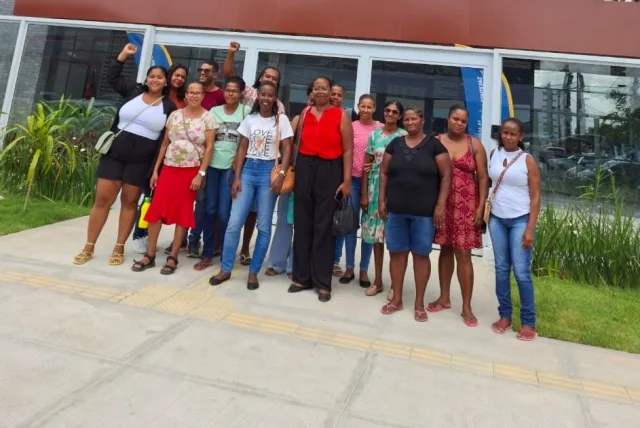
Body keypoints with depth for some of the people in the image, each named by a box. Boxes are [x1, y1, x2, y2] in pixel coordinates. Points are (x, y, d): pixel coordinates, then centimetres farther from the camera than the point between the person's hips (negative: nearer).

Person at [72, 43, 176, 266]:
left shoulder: (169, 106, 1)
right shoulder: (134, 91, 6)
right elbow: (112, 76, 20)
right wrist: (124, 54, 13)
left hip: (141, 161, -1)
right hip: (114, 153, 1)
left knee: (130, 202, 6)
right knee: (103, 199, 2)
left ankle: (119, 248, 16)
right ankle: (89, 247, 12)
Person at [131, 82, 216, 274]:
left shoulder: (207, 118, 0)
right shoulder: (174, 115, 8)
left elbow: (209, 148, -5)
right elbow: (165, 143, 10)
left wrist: (201, 174, -12)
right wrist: (155, 170, 6)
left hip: (191, 171, -3)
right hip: (168, 168, 3)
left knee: (183, 213, 3)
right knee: (156, 209, -1)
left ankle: (173, 257, 12)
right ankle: (150, 255, 11)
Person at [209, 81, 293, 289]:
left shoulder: (281, 120, 2)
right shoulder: (250, 119, 10)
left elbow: (286, 150, -2)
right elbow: (242, 149, 9)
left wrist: (281, 175, -16)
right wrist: (237, 177, 0)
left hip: (268, 171, -2)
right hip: (248, 170, 2)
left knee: (264, 226, 2)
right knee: (234, 223, -2)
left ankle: (253, 272, 13)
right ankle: (225, 269, 10)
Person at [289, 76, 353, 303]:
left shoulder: (341, 115, 0)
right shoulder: (305, 113, 11)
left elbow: (348, 150, -3)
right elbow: (299, 143, 14)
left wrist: (347, 180, -9)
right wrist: (294, 171, 8)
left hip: (330, 171, -3)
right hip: (305, 168, 4)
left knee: (324, 226, 1)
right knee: (302, 224, 7)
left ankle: (323, 282, 11)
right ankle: (301, 277, 19)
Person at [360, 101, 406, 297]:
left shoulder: (404, 136, 2)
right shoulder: (374, 135, 9)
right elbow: (366, 166, 8)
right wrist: (364, 194, 3)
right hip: (375, 187, 3)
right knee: (376, 233, 6)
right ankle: (378, 280, 18)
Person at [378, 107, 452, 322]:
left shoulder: (434, 145, 0)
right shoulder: (395, 144, 9)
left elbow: (446, 176, -3)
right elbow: (384, 173, 10)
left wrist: (441, 204, -10)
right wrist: (381, 200, 3)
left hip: (424, 212, -3)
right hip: (396, 210, 3)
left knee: (421, 254, 5)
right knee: (396, 252, 8)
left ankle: (419, 303, 17)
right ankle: (396, 299, 21)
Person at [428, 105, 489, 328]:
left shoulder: (475, 144, 4)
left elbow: (483, 177, 2)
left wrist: (481, 207, -5)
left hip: (466, 206, -1)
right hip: (442, 204, 1)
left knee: (463, 255, -2)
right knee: (445, 250, 10)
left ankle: (466, 306, 8)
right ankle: (444, 298, 24)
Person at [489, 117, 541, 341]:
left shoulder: (528, 160, -5)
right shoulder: (494, 154, 5)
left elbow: (535, 197, -6)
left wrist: (530, 228, -12)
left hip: (520, 221, -3)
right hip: (497, 219, 4)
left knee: (521, 272, -4)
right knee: (501, 269, 8)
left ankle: (528, 321, 8)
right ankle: (505, 315, 18)